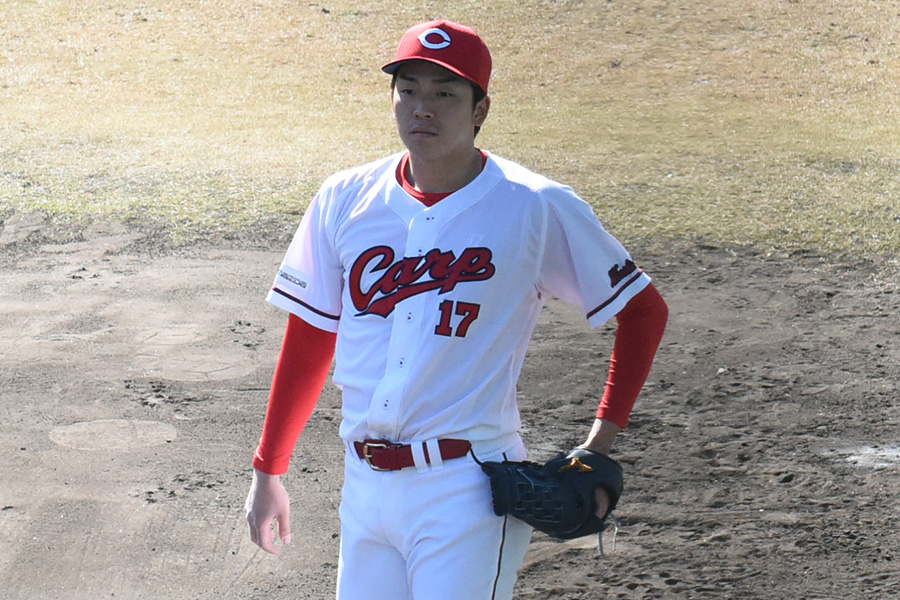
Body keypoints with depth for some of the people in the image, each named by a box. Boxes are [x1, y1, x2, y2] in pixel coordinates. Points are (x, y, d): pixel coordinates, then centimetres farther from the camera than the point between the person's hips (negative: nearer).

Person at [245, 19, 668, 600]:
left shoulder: (537, 208, -6)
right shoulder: (346, 200, 5)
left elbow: (644, 310, 1)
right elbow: (310, 339, 13)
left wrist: (600, 446, -5)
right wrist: (268, 471, 14)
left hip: (468, 488, -4)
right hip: (365, 482, 5)